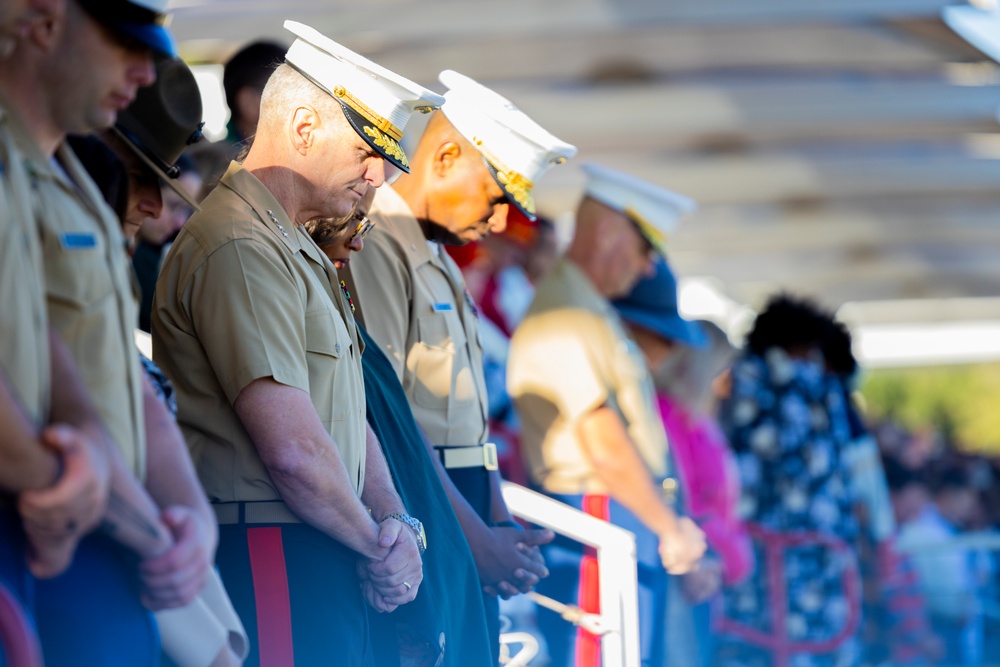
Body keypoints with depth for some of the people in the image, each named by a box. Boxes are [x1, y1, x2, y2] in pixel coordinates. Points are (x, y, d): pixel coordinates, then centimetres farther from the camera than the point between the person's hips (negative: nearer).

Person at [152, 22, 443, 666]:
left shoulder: (299, 249, 20)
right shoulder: (239, 249, -14)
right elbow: (293, 449, -20)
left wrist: (397, 524, 5)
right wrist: (380, 545, -6)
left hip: (329, 560, 10)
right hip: (271, 559, -10)